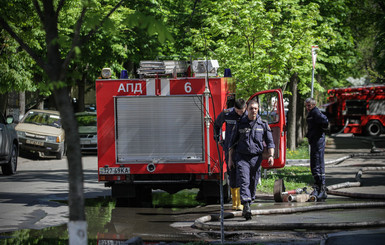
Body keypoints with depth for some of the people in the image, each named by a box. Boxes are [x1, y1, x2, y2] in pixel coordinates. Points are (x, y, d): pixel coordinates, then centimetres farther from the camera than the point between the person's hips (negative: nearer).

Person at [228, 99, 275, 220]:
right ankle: (246, 207, -29)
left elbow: (270, 142, 3)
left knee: (253, 184, 7)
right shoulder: (240, 124, 4)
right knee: (244, 182, -16)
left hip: (256, 158, 2)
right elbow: (232, 142, 9)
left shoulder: (263, 124, 4)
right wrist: (230, 159, 5)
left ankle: (247, 208, 23)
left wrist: (271, 155, -12)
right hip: (242, 157, -2)